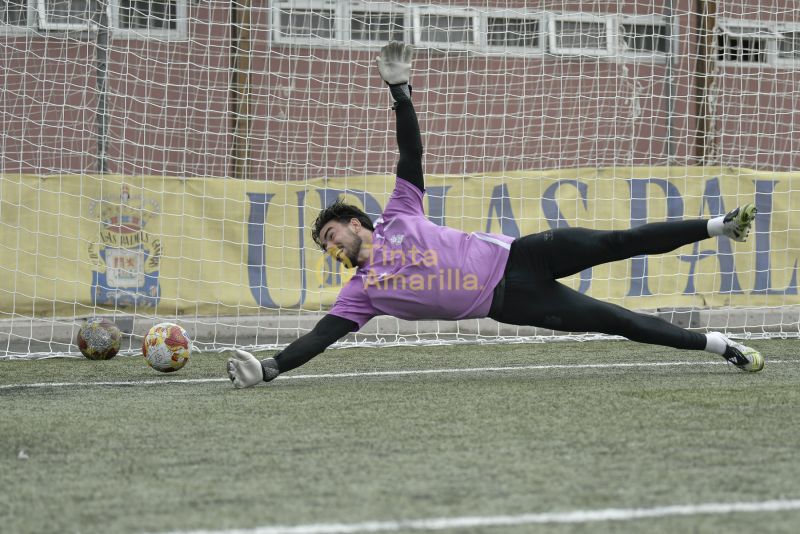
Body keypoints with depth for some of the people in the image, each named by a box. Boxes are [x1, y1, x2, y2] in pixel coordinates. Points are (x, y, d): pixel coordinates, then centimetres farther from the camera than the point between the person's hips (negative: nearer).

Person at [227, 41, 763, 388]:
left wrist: (399, 90, -7)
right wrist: (269, 368, -19)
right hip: (508, 303, -1)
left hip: (514, 255, 1)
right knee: (612, 320, -9)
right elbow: (320, 337, -5)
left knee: (614, 243, -9)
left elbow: (412, 154, 5)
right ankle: (717, 344, -2)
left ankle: (720, 224, 5)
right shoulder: (362, 291, 4)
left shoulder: (398, 217, 8)